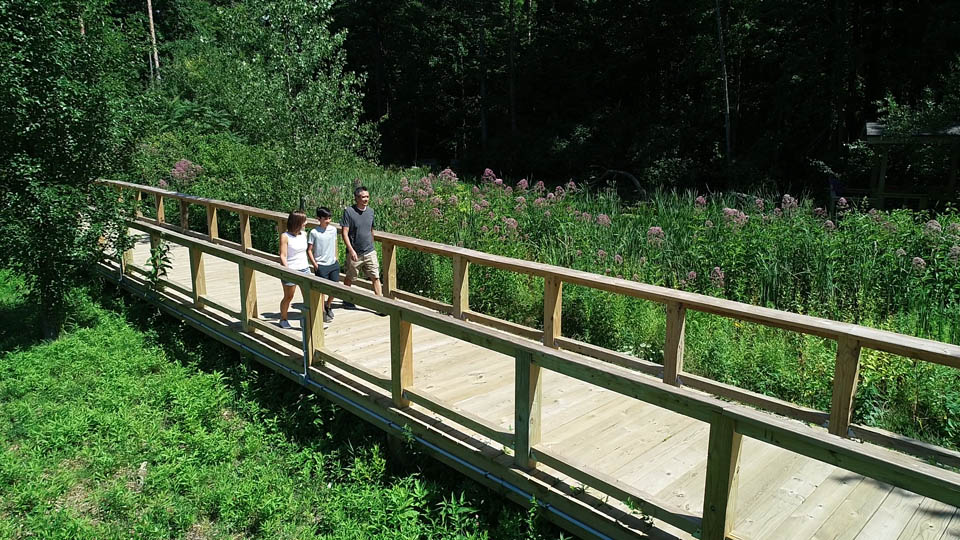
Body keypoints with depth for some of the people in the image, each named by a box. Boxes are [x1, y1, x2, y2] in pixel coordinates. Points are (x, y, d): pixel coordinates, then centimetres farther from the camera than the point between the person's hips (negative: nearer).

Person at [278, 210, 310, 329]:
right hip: (291, 271, -5)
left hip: (305, 269, 5)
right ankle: (283, 320, 32)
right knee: (288, 297, 11)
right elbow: (283, 256, -13)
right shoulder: (285, 236, -11)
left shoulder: (304, 234, 5)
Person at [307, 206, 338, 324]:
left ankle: (328, 306, 34)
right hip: (321, 265, -5)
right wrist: (315, 264, -11)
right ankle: (323, 312, 18)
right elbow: (309, 250, -8)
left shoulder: (333, 229, 2)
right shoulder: (314, 232, -11)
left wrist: (336, 258, 13)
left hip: (333, 264, 5)